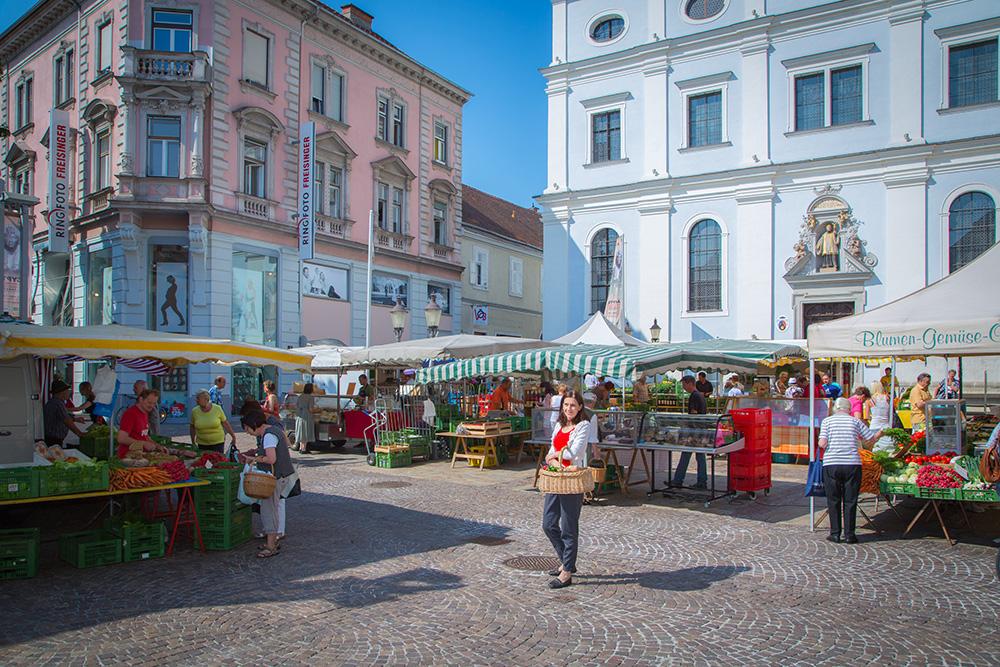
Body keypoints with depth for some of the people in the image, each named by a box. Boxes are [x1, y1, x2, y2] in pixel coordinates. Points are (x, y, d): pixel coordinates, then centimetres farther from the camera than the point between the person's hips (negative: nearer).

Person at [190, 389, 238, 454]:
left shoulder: (217, 409, -7)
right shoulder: (195, 411, -3)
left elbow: (225, 423, 3)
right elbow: (192, 426, 10)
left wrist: (233, 436, 7)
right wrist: (193, 442, 16)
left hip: (218, 443, -1)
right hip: (202, 444, 1)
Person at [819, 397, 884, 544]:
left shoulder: (827, 421, 5)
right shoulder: (856, 421, 8)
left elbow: (822, 444, -7)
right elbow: (872, 438, 15)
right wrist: (880, 434, 37)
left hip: (831, 464, 0)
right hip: (853, 464, 0)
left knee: (833, 500, 8)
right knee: (850, 501, 7)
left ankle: (835, 534, 10)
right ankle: (849, 535, 9)